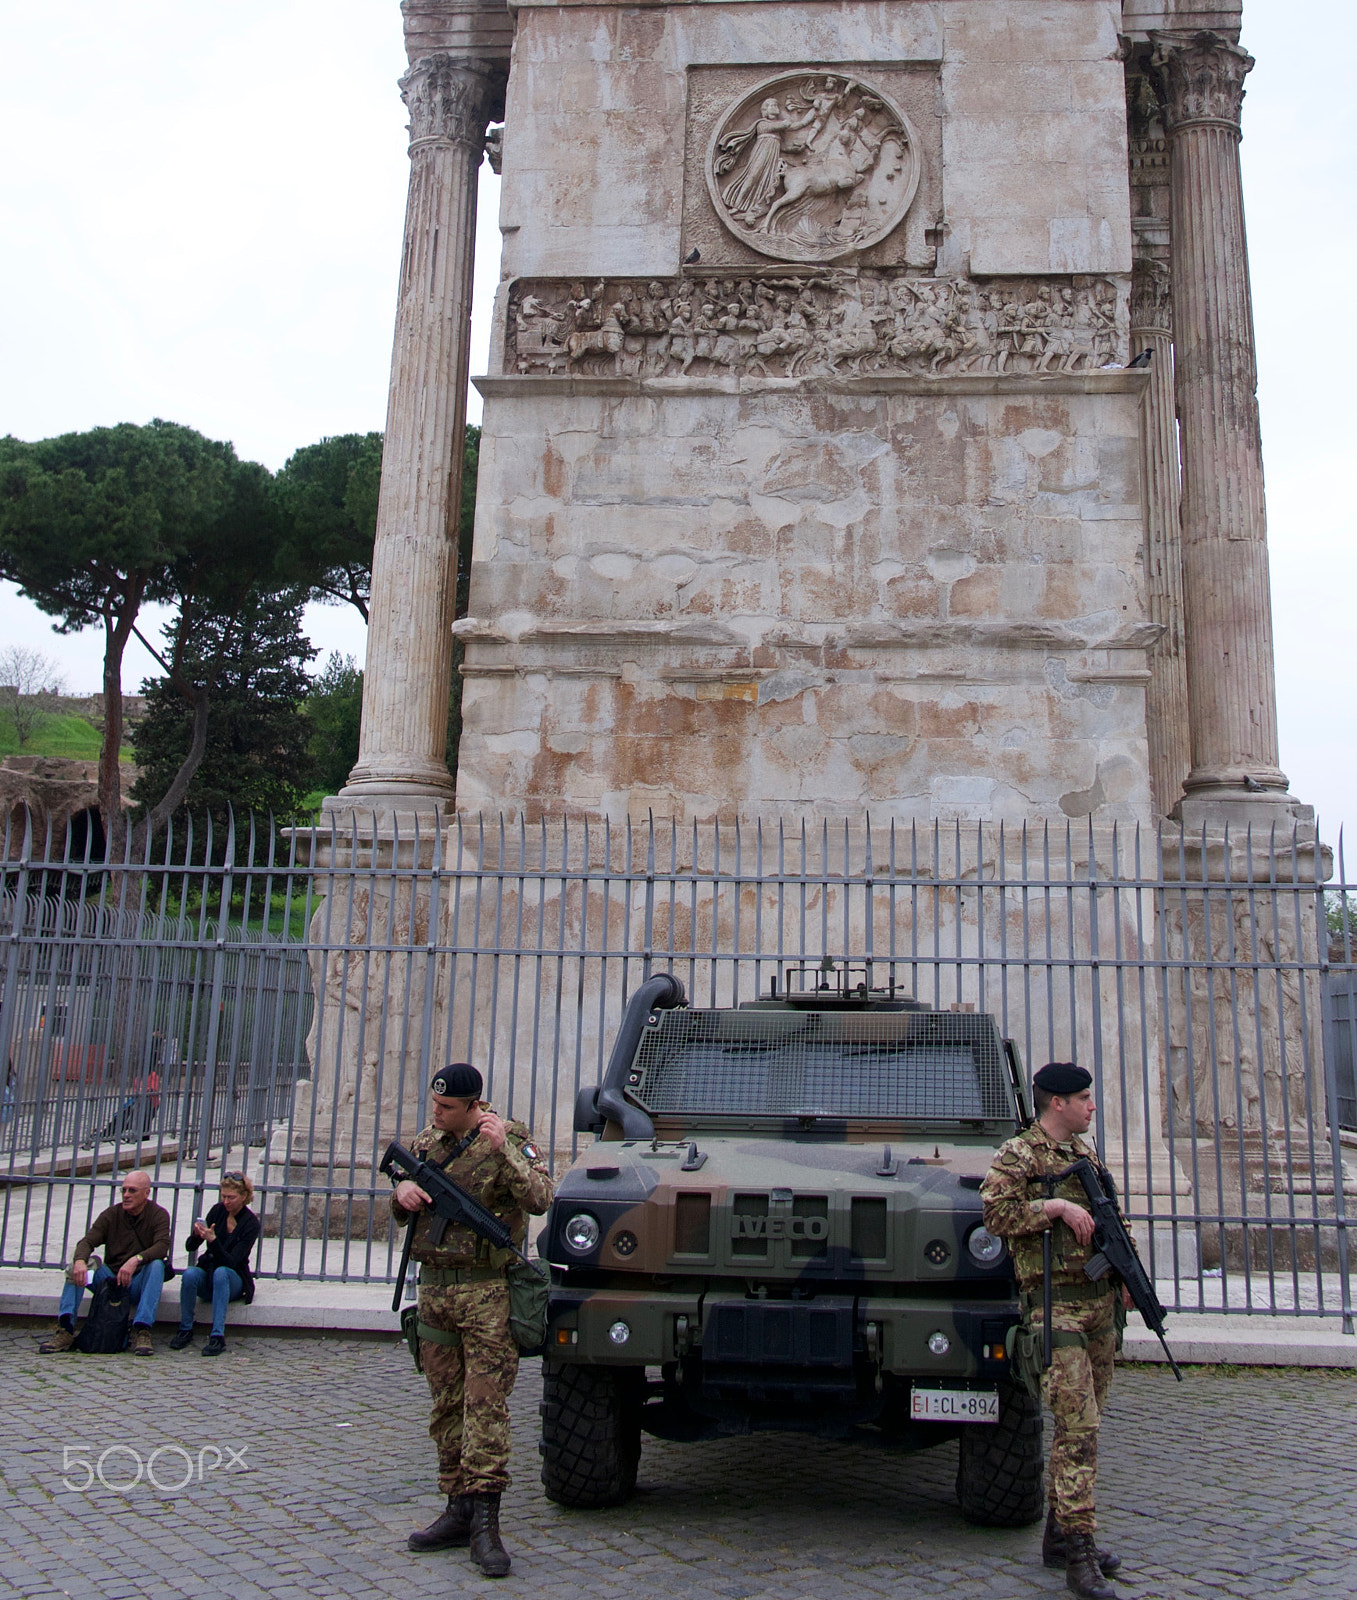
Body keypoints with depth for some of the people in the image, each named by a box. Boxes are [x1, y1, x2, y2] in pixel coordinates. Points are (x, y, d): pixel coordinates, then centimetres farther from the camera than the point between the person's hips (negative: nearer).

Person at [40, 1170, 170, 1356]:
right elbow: (87, 1242, -9)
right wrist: (80, 1261, -33)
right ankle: (65, 1330, -29)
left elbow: (162, 1246, -19)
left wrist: (136, 1260, -38)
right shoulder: (111, 1215, 5)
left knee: (157, 1264, -32)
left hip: (138, 1284, -3)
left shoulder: (158, 1214, -2)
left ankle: (142, 1332, -39)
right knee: (79, 1263, -19)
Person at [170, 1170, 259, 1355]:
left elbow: (231, 1261, -20)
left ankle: (218, 1336, -38)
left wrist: (213, 1240, -33)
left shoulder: (251, 1223, -12)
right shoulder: (218, 1210, -1)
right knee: (190, 1274, -30)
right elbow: (189, 1247, -1)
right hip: (207, 1275, 3)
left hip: (233, 1279, -3)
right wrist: (196, 1235, -23)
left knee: (221, 1272, -36)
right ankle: (185, 1331, -16)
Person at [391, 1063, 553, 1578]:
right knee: (447, 1405, 10)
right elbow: (402, 1215, 18)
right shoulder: (426, 1141, 10)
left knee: (486, 1405, -7)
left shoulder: (510, 1139, -8)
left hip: (488, 1290, -6)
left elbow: (540, 1199, -21)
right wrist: (402, 1193, -5)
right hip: (434, 1287, 6)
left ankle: (485, 1521, -3)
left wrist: (502, 1150, -30)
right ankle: (459, 1509, 19)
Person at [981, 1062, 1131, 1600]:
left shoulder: (1086, 1153, 17)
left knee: (1084, 1424, 12)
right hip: (1057, 1302, -8)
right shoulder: (1016, 1156, -6)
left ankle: (1058, 1535, 23)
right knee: (1077, 1426, -12)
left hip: (1101, 1299, 8)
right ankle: (1079, 1555, -8)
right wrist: (1056, 1206, -22)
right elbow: (996, 1213, -20)